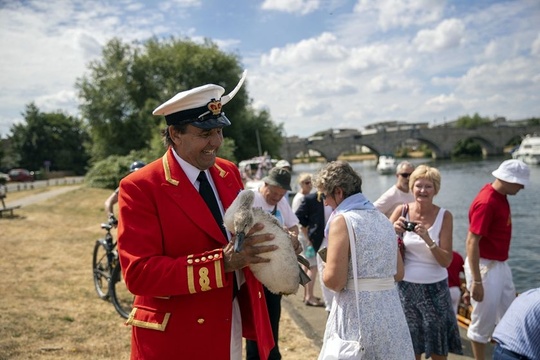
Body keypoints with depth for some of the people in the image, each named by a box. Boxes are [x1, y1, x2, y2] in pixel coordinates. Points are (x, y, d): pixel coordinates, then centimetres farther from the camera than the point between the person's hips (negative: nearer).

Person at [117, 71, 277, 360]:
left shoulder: (229, 172, 3)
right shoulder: (140, 187, -16)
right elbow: (138, 273, -21)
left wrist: (274, 242, -10)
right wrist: (222, 262, -29)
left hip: (233, 326, 6)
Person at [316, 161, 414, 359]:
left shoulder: (342, 220, -12)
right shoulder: (383, 218, 10)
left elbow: (334, 281, -17)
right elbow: (398, 273, 15)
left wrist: (326, 268, 2)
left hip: (357, 312, -7)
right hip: (391, 311, 7)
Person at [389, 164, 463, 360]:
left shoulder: (444, 216, -7)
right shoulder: (402, 211, -4)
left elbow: (446, 261, -10)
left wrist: (428, 239, -26)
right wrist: (393, 231, -22)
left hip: (435, 288, 0)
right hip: (406, 286, 1)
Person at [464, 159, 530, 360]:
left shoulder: (500, 195, 5)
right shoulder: (486, 202, -24)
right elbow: (472, 242, -25)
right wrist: (477, 281, -25)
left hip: (501, 264, 10)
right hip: (485, 266, -10)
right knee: (484, 320, 6)